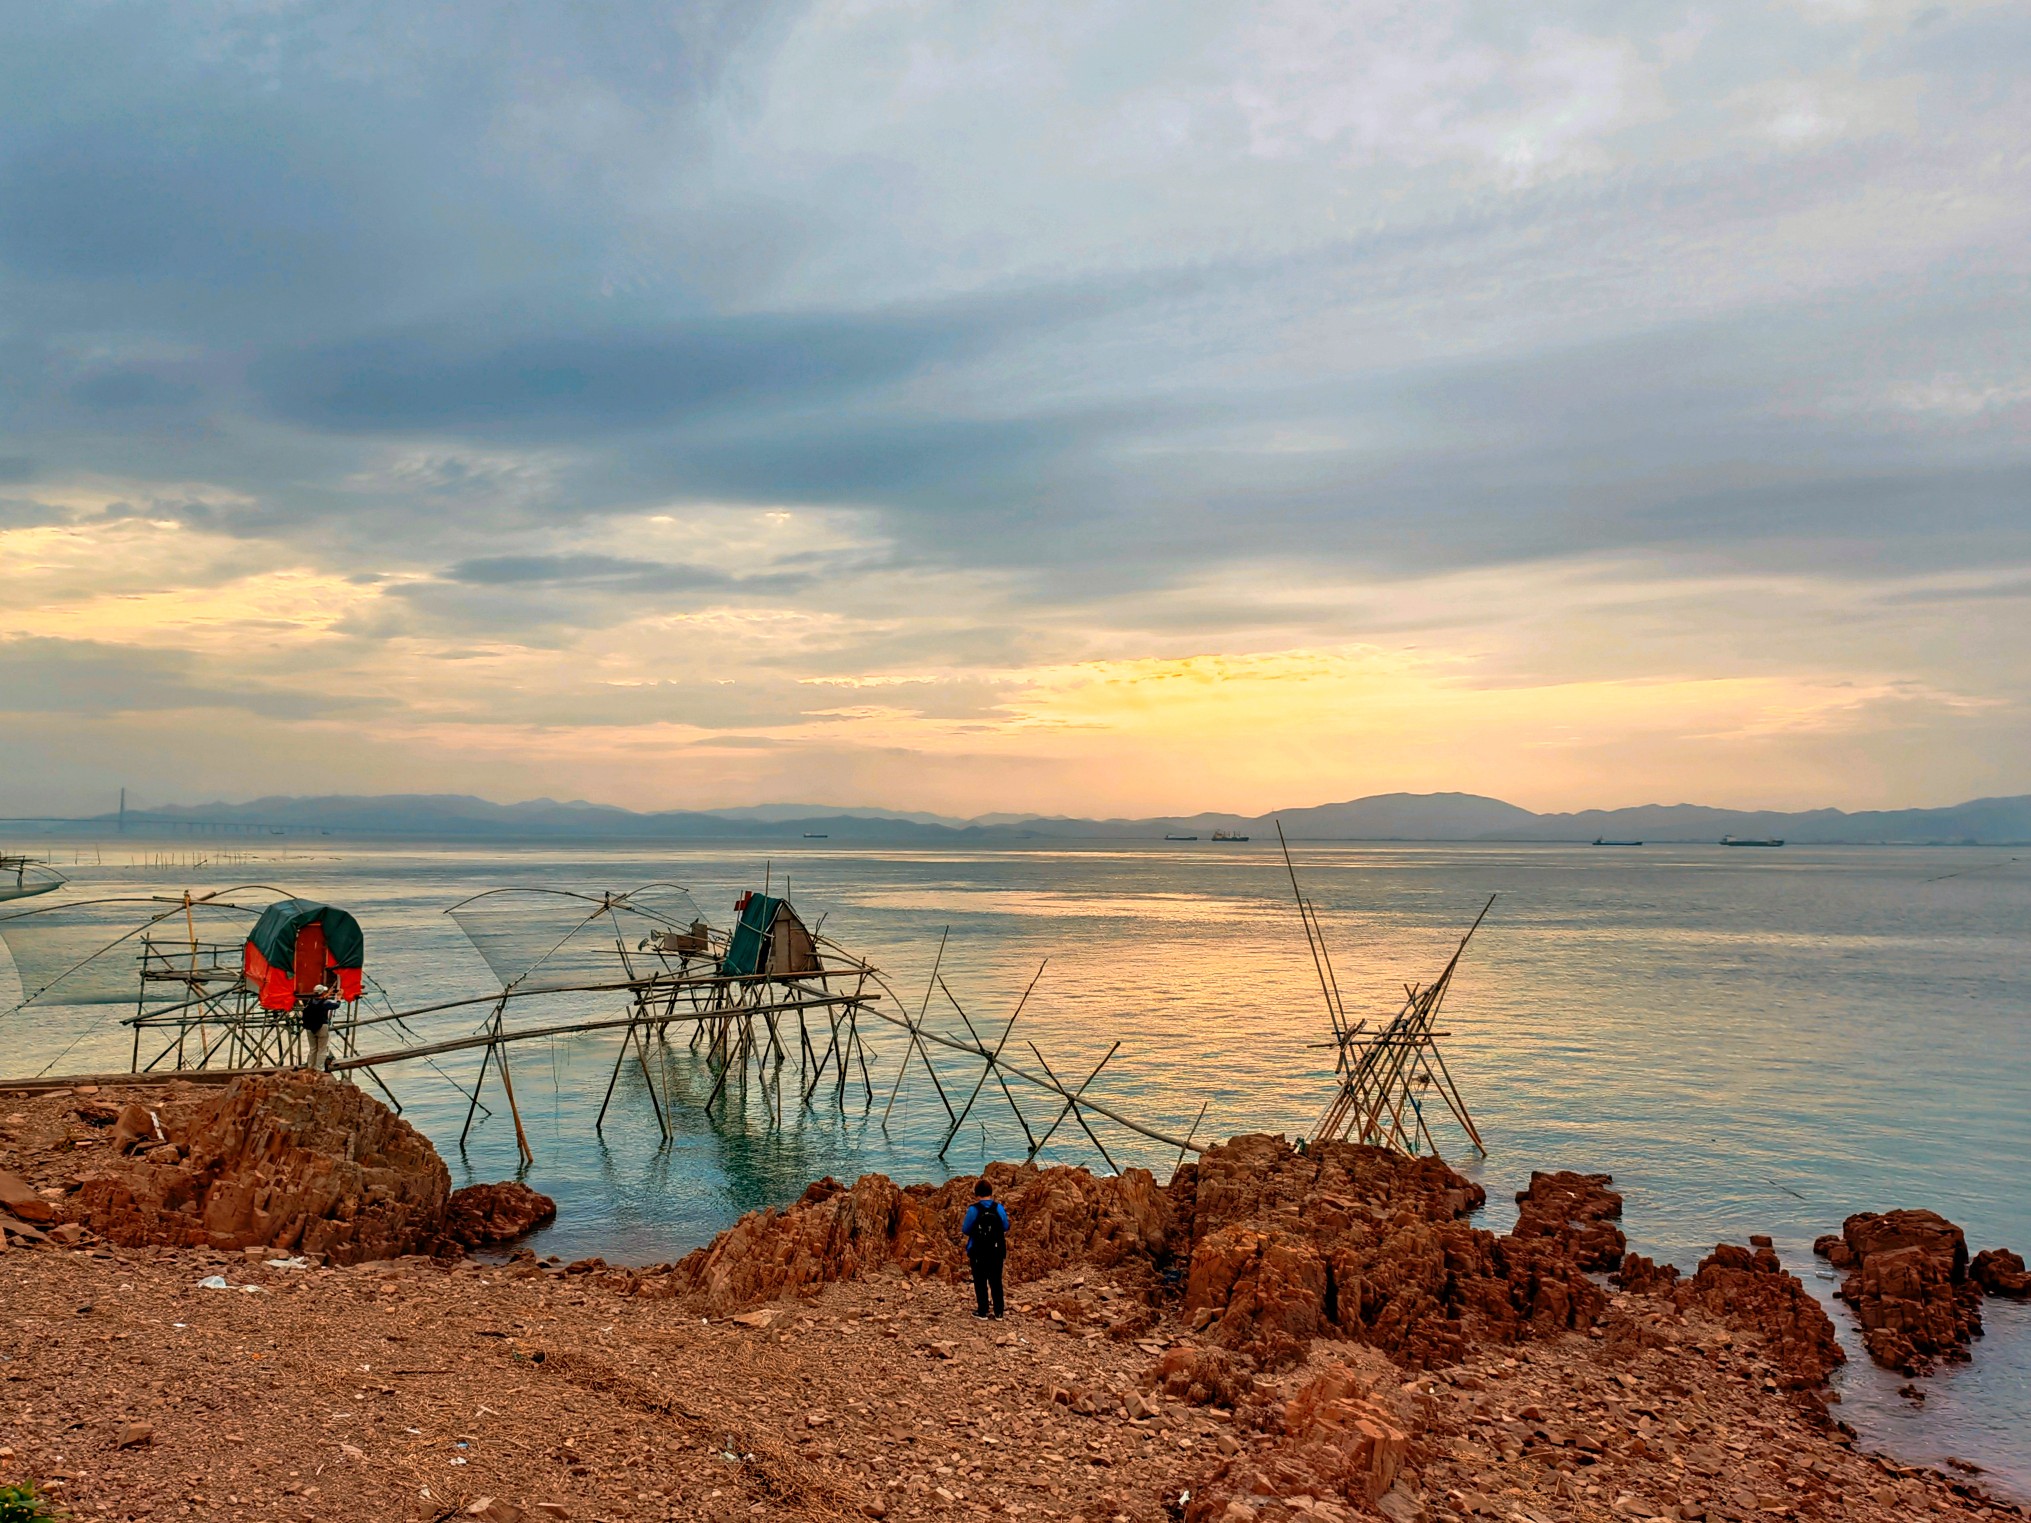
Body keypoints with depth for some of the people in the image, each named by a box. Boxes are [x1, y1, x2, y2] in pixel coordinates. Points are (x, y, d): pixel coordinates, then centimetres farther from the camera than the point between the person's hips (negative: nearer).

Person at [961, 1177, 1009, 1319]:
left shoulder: (973, 1210, -13)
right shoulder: (999, 1208, -7)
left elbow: (966, 1231, -8)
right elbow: (1005, 1228, 3)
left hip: (978, 1253, -2)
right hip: (996, 1251, 2)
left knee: (980, 1282, 10)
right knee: (996, 1281, 12)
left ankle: (982, 1311, 12)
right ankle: (998, 1311, 13)